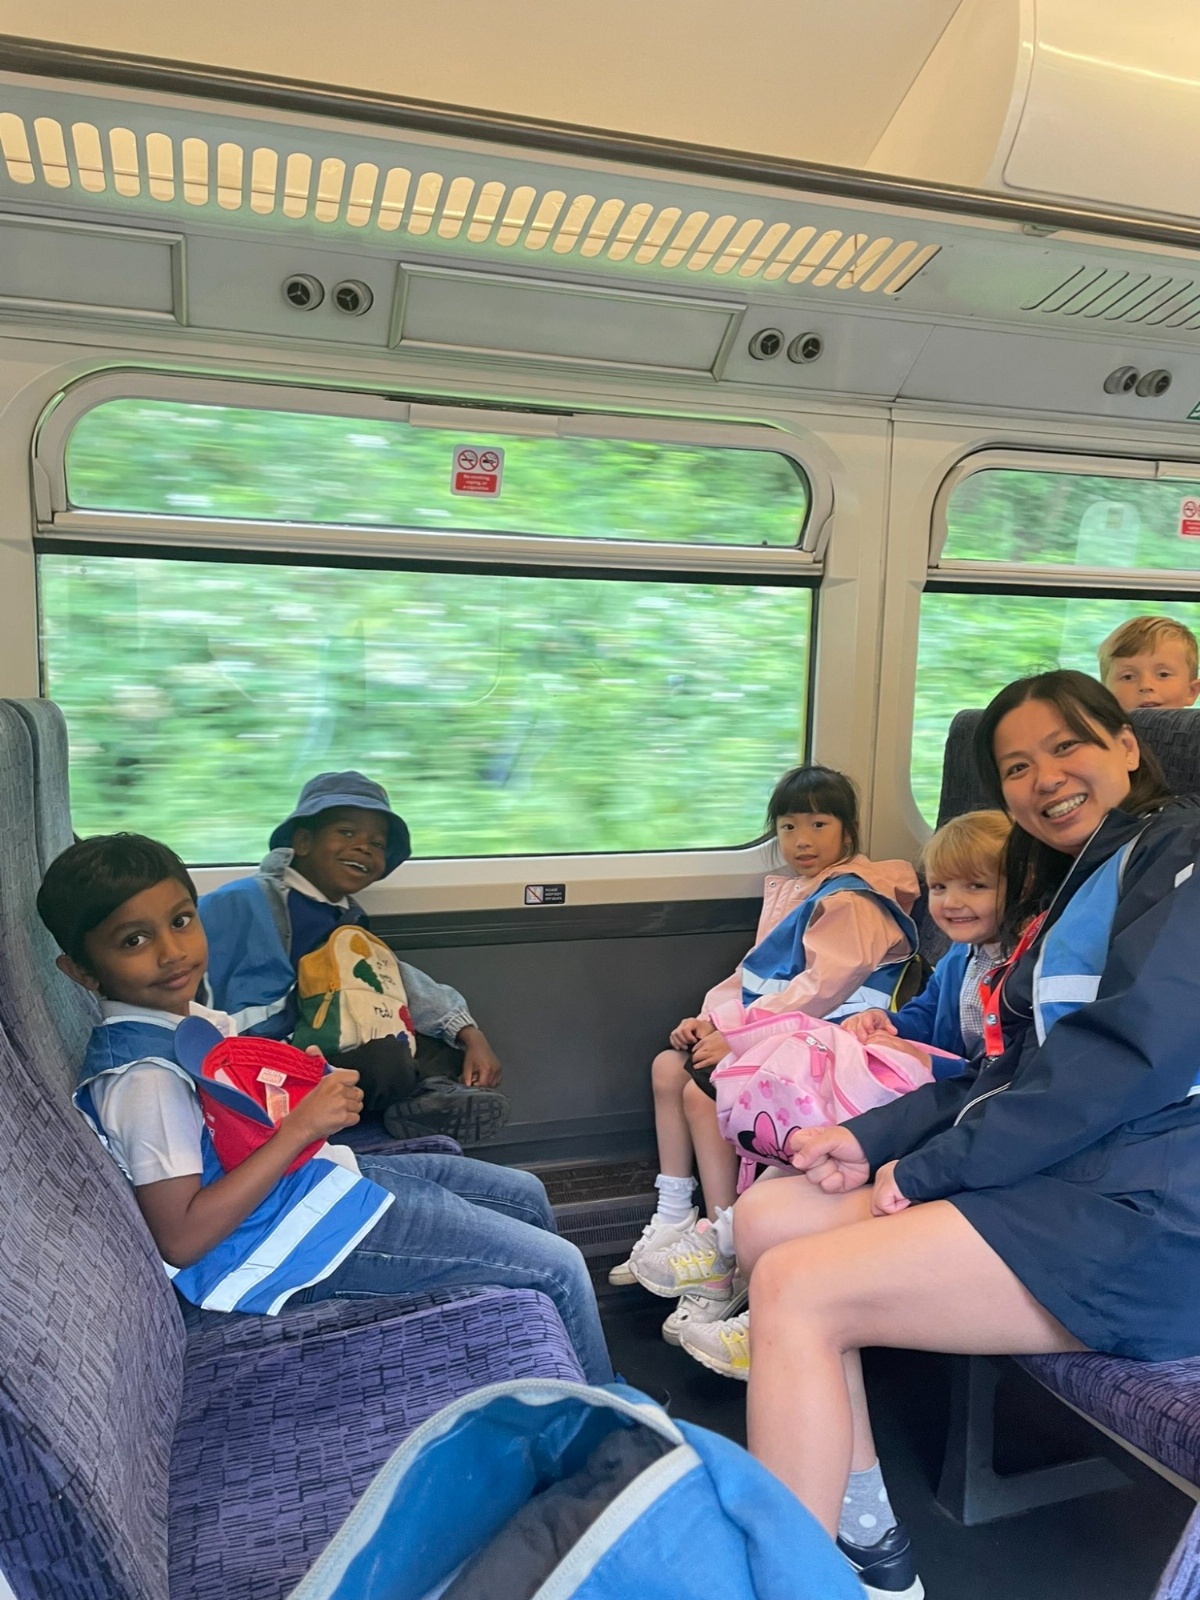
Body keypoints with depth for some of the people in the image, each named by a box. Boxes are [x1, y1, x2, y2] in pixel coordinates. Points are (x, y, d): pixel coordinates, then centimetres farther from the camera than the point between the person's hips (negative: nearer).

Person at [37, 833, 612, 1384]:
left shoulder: (185, 1014, 3)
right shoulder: (145, 1075, -25)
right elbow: (179, 1238, -27)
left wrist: (310, 1084, -1)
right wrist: (300, 1127, -28)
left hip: (316, 1172, 10)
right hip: (298, 1233, -10)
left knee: (526, 1195, 18)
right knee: (560, 1268, -7)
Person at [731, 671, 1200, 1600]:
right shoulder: (1067, 894, 21)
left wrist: (929, 1168, -15)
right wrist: (870, 1137, 2)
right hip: (1062, 1177, 10)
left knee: (795, 1289, -20)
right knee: (767, 1217, 2)